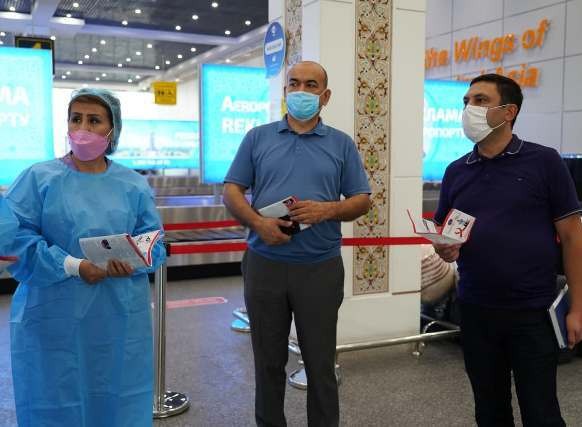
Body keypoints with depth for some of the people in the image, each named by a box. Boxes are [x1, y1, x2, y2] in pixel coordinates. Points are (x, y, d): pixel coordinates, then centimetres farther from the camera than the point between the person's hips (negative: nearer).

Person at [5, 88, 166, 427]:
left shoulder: (134, 185, 7)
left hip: (119, 317, 2)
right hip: (54, 316, -2)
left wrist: (133, 263, -16)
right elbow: (16, 237, -9)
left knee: (117, 398, 12)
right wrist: (72, 266, -19)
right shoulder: (39, 178, -1)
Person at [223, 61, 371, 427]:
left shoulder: (342, 144, 6)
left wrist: (328, 209, -14)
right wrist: (258, 222, -14)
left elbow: (362, 201, 6)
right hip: (265, 264, 1)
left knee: (321, 361, 9)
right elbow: (232, 192, 4)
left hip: (321, 268, 0)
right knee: (269, 359, 13)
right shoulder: (258, 138, 7)